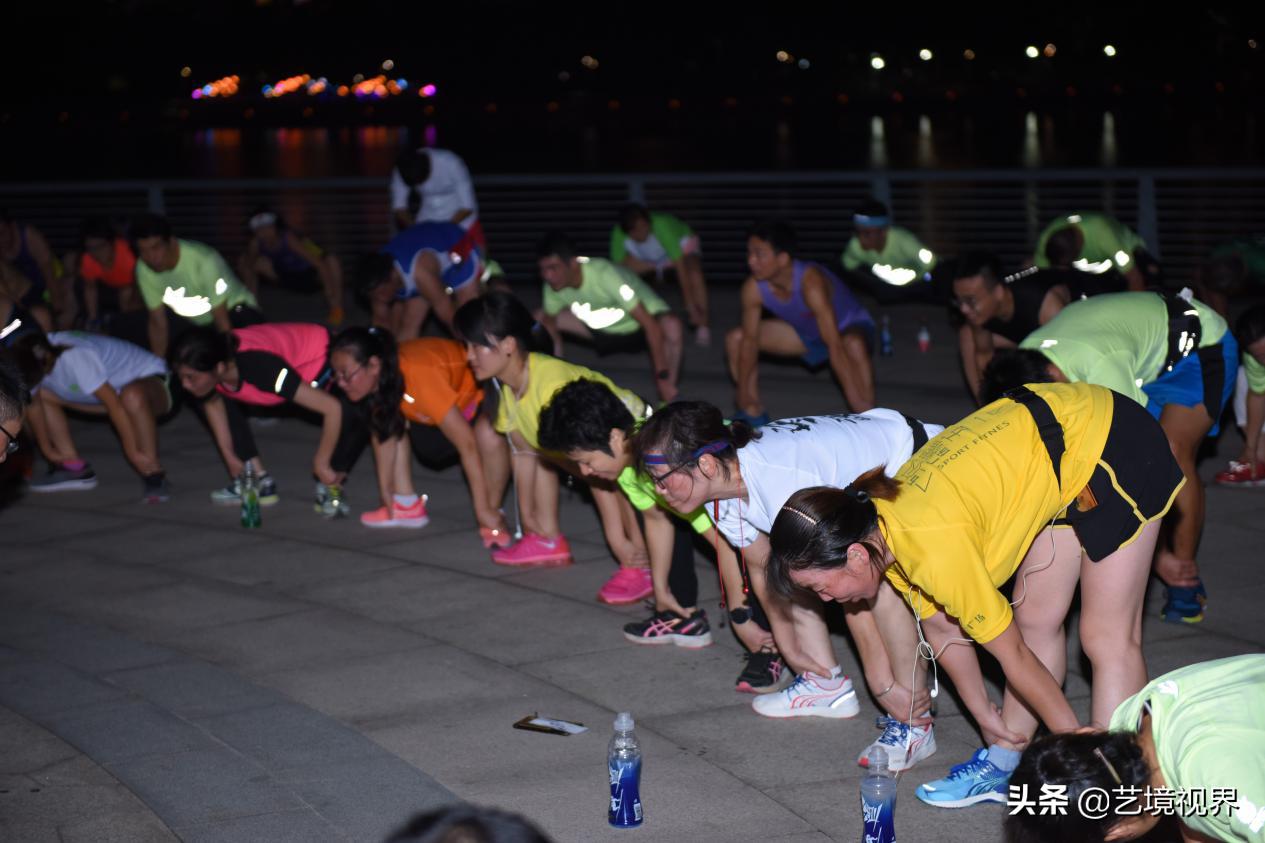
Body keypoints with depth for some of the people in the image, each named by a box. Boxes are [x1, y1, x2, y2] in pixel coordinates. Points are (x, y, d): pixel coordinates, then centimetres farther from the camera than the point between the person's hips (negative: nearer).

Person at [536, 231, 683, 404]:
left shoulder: (604, 274, -35)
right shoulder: (553, 286, -18)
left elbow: (650, 324, -36)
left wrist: (663, 377, -37)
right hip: (604, 328, 6)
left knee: (671, 326, -40)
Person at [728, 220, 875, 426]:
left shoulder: (810, 283, -40)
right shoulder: (753, 288, -23)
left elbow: (835, 346, -43)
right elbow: (750, 340, -11)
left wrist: (856, 399, -45)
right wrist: (744, 395, -10)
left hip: (850, 327, -6)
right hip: (806, 332, 6)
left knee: (854, 346, -42)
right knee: (735, 339, -5)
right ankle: (754, 413, 8)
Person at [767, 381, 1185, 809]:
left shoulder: (937, 549, -29)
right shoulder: (878, 523, -4)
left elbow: (1014, 657, -17)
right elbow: (942, 631, 10)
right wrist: (986, 716, 17)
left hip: (1115, 448, -8)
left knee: (1108, 638, -5)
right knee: (1034, 620, 11)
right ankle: (1001, 766, 21)